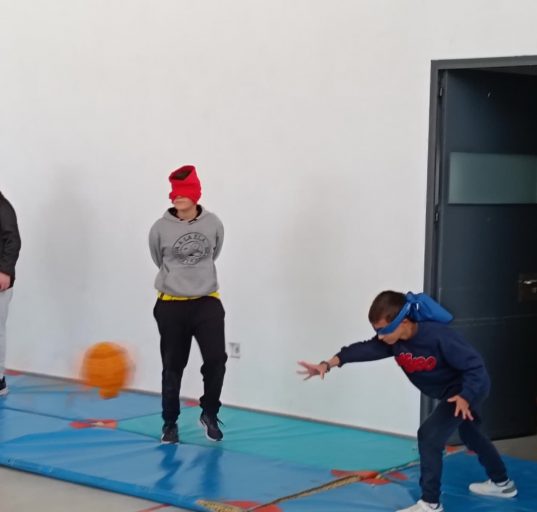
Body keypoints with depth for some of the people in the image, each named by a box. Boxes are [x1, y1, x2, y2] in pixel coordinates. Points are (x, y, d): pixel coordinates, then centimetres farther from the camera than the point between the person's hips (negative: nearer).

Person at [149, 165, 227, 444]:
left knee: (216, 358, -12)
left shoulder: (213, 224, -5)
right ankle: (170, 423, 23)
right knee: (173, 366, 8)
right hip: (171, 305, -1)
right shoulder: (161, 228, -9)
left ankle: (209, 414, 11)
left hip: (207, 301, 1)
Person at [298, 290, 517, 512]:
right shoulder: (393, 339, -17)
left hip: (468, 388, -9)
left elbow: (475, 366, -32)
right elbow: (365, 349, -28)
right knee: (470, 433, 28)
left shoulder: (438, 337, -37)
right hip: (450, 390, 10)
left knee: (429, 435, -19)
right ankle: (502, 483, 51)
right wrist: (329, 364, -41)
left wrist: (466, 397, -45)